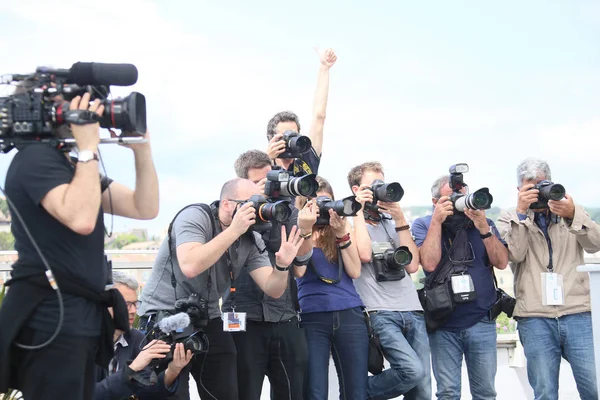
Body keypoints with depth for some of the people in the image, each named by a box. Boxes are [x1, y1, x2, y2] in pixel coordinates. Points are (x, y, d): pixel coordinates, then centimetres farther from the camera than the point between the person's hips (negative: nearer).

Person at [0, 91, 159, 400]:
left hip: (83, 318, 9)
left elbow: (145, 208, 12)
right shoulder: (36, 158, -11)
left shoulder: (76, 167, 17)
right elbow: (81, 220, -27)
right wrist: (89, 148, -19)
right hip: (51, 321, -9)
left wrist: (141, 147, 1)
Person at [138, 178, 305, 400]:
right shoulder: (195, 217, -16)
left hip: (208, 321, 6)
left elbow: (272, 290, -4)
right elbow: (190, 267, -33)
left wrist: (282, 265, -26)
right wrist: (233, 230, -30)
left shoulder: (251, 240, 1)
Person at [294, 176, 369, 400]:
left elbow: (355, 272, 1)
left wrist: (342, 233, -7)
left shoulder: (341, 228, 13)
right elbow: (299, 271, -10)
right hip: (312, 317, -2)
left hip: (349, 314, 2)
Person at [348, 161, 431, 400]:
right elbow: (364, 254, -18)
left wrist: (400, 219, 0)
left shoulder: (392, 221, 16)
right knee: (413, 371, -23)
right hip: (380, 313, -5)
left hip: (412, 311, 6)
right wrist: (359, 210, -7)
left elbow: (411, 265, 4)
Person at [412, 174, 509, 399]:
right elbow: (429, 263, -15)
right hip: (443, 324, -2)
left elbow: (502, 262, -4)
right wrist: (437, 221, -15)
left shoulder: (483, 223, 7)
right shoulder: (423, 225, 0)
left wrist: (483, 227, -15)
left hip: (482, 322, 2)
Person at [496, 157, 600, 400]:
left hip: (577, 314, 1)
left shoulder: (571, 211, 14)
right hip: (535, 319, -1)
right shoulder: (510, 219, 10)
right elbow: (515, 254, -7)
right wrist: (521, 212, -11)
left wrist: (573, 216, -20)